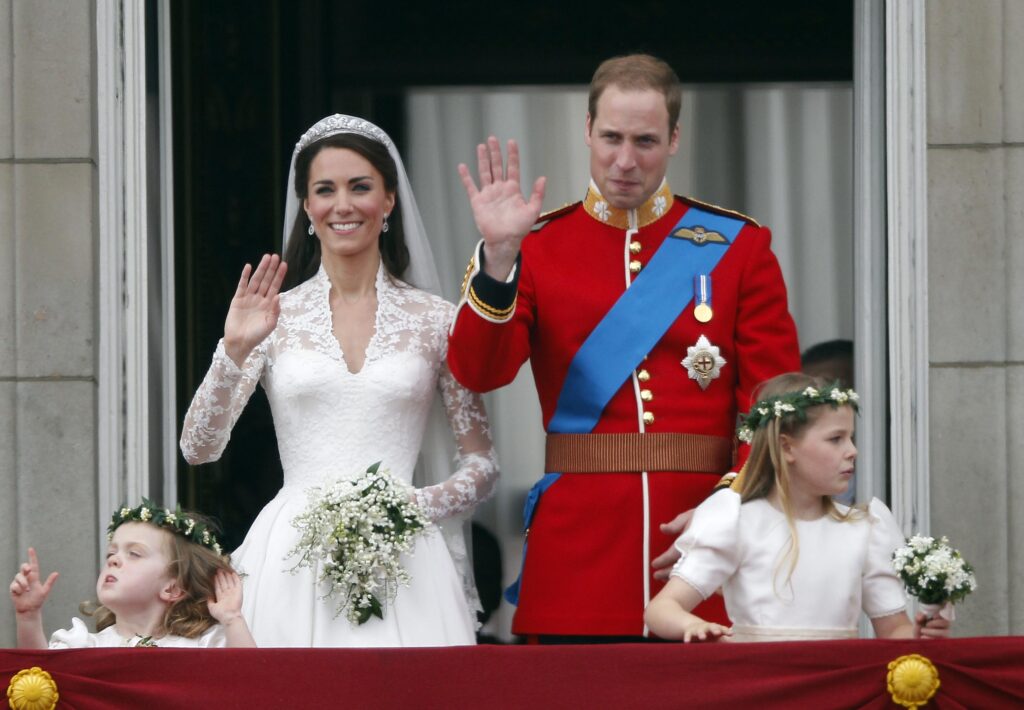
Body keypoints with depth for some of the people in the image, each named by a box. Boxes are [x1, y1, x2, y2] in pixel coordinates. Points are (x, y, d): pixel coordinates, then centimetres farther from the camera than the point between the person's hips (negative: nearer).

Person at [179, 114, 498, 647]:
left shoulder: (434, 320, 8)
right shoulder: (275, 317, 7)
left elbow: (482, 467, 10)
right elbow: (197, 448, 0)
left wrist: (417, 506, -8)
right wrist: (234, 351, -13)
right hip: (293, 559, 0)